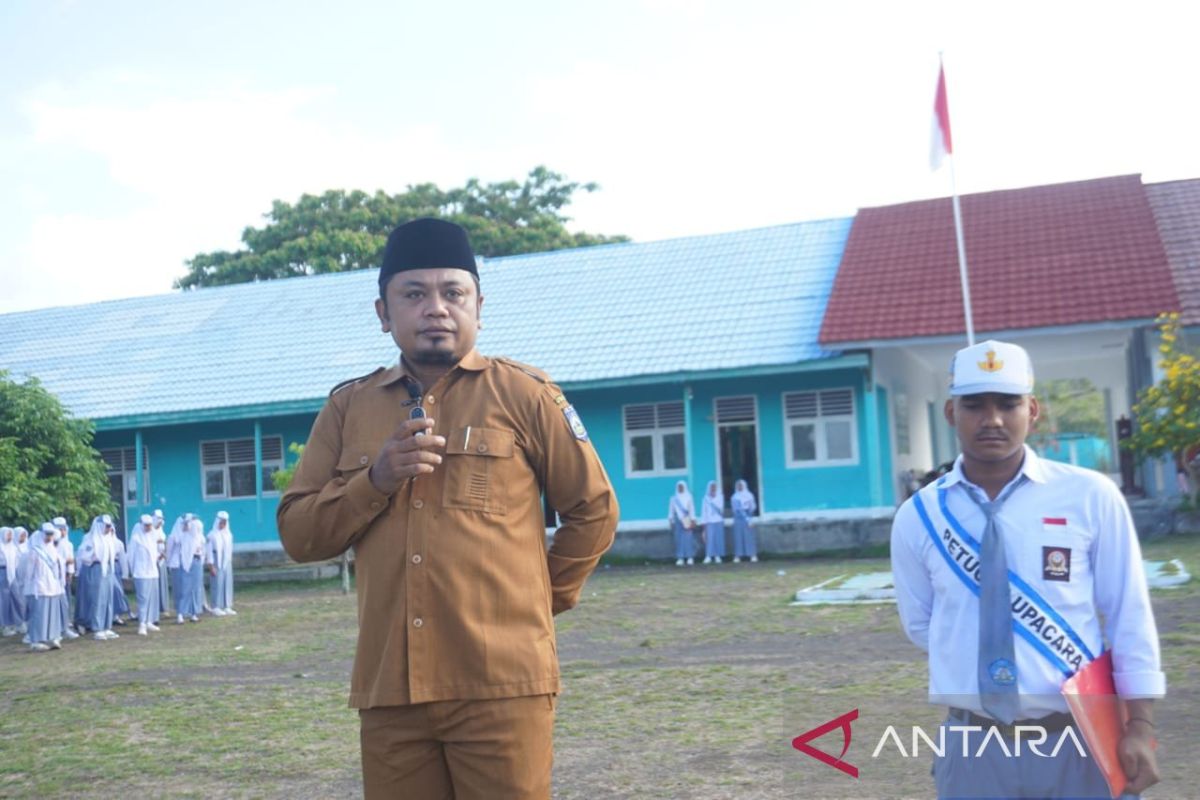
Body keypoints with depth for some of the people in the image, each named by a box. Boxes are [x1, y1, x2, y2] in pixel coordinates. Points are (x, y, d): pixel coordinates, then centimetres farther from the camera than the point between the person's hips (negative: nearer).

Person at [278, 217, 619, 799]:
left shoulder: (524, 394, 1)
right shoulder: (347, 408, 10)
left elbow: (594, 511, 8)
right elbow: (298, 535, 7)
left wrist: (541, 597, 9)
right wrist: (375, 479, -7)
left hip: (502, 686, -3)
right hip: (388, 689, 3)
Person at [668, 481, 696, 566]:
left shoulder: (688, 497, 2)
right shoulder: (674, 498, 9)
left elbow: (692, 508, -1)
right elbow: (671, 510, 9)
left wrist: (693, 520, -8)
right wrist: (670, 520, 4)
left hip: (687, 520, -2)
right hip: (678, 520, 2)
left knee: (688, 538, -4)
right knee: (679, 539, -1)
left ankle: (690, 557, 0)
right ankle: (680, 558, 0)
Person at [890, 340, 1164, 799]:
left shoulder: (1091, 497, -6)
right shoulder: (918, 517, -2)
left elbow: (1128, 613, -2)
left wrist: (1140, 725, -6)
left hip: (1082, 743, 0)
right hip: (974, 748, 1)